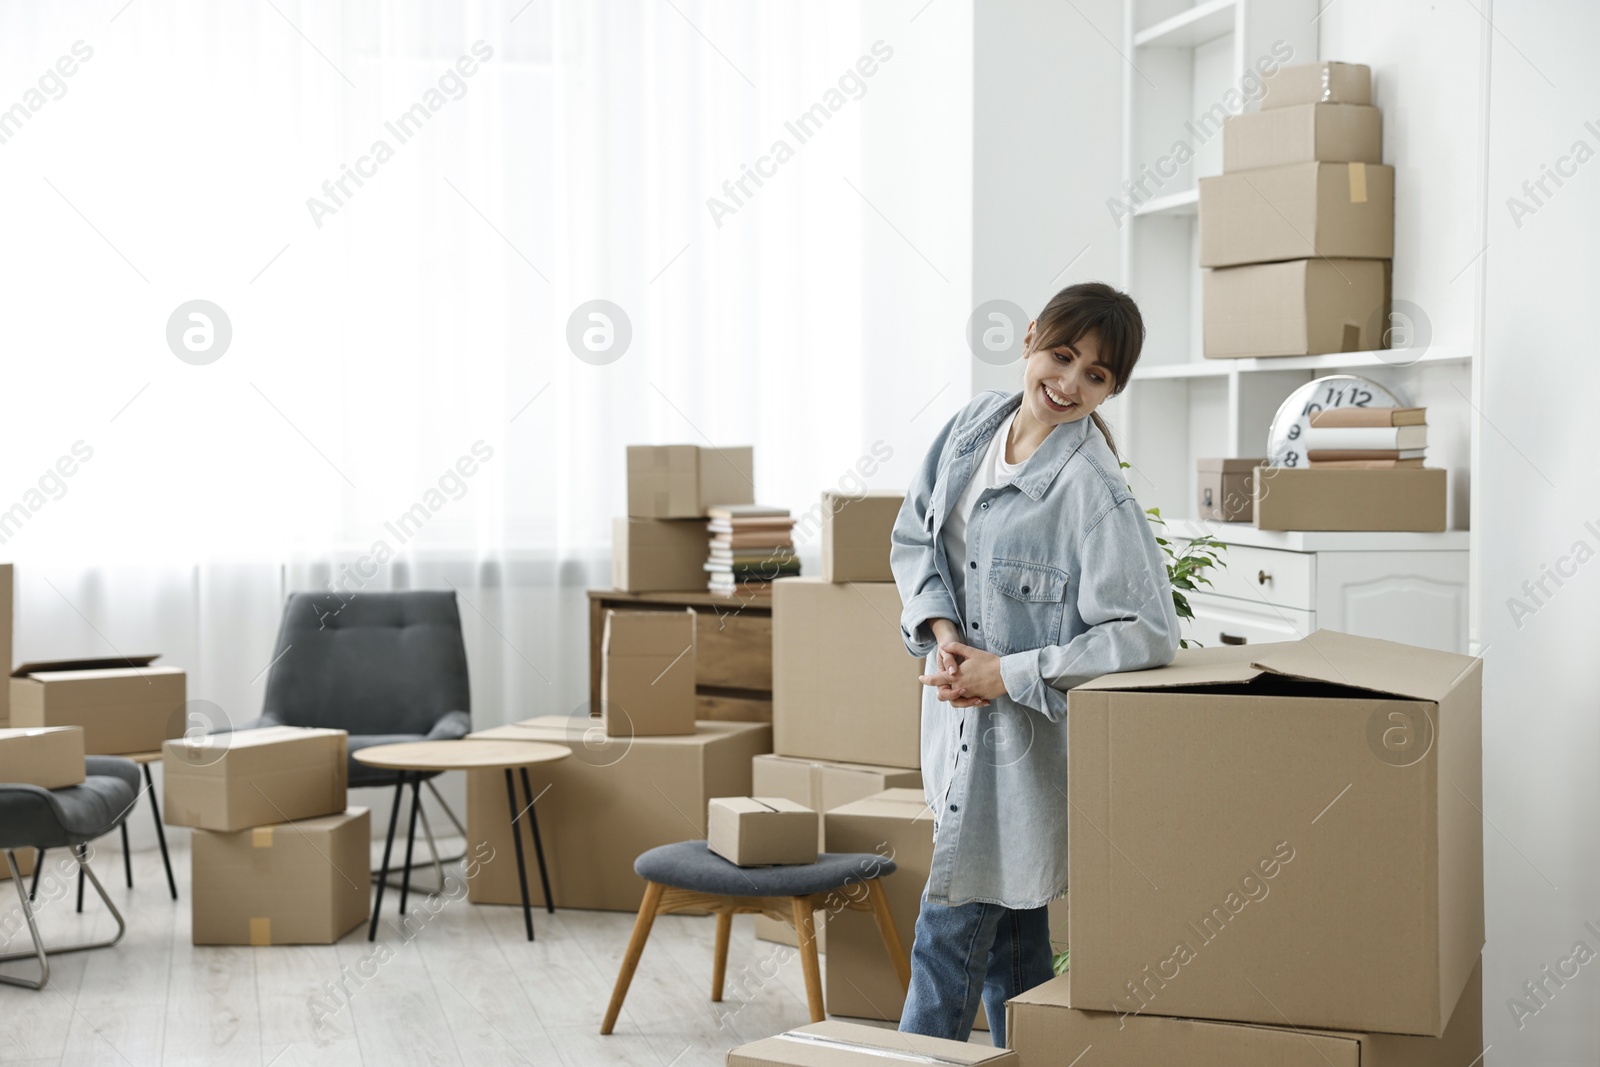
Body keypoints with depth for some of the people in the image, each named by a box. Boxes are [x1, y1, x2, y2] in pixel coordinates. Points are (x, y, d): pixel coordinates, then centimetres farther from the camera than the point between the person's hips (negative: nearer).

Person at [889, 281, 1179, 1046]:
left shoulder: (1095, 495, -21)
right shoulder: (973, 427, 1)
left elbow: (1147, 636, -23)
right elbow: (913, 535, 11)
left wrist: (1007, 674, -20)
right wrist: (939, 627, -8)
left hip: (1025, 742, -7)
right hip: (960, 721, 7)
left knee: (947, 937, -1)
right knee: (1007, 931, 18)